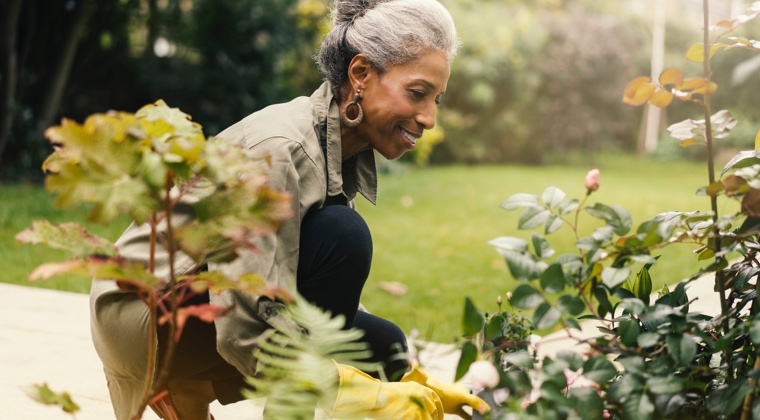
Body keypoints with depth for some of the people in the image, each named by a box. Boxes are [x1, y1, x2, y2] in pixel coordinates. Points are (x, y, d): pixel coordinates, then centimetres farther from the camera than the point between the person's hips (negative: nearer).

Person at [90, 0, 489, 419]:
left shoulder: (347, 152, 1)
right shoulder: (280, 148, -27)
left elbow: (330, 308, 5)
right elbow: (245, 331, -31)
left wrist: (416, 383, -3)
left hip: (220, 307, 9)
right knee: (340, 235, -25)